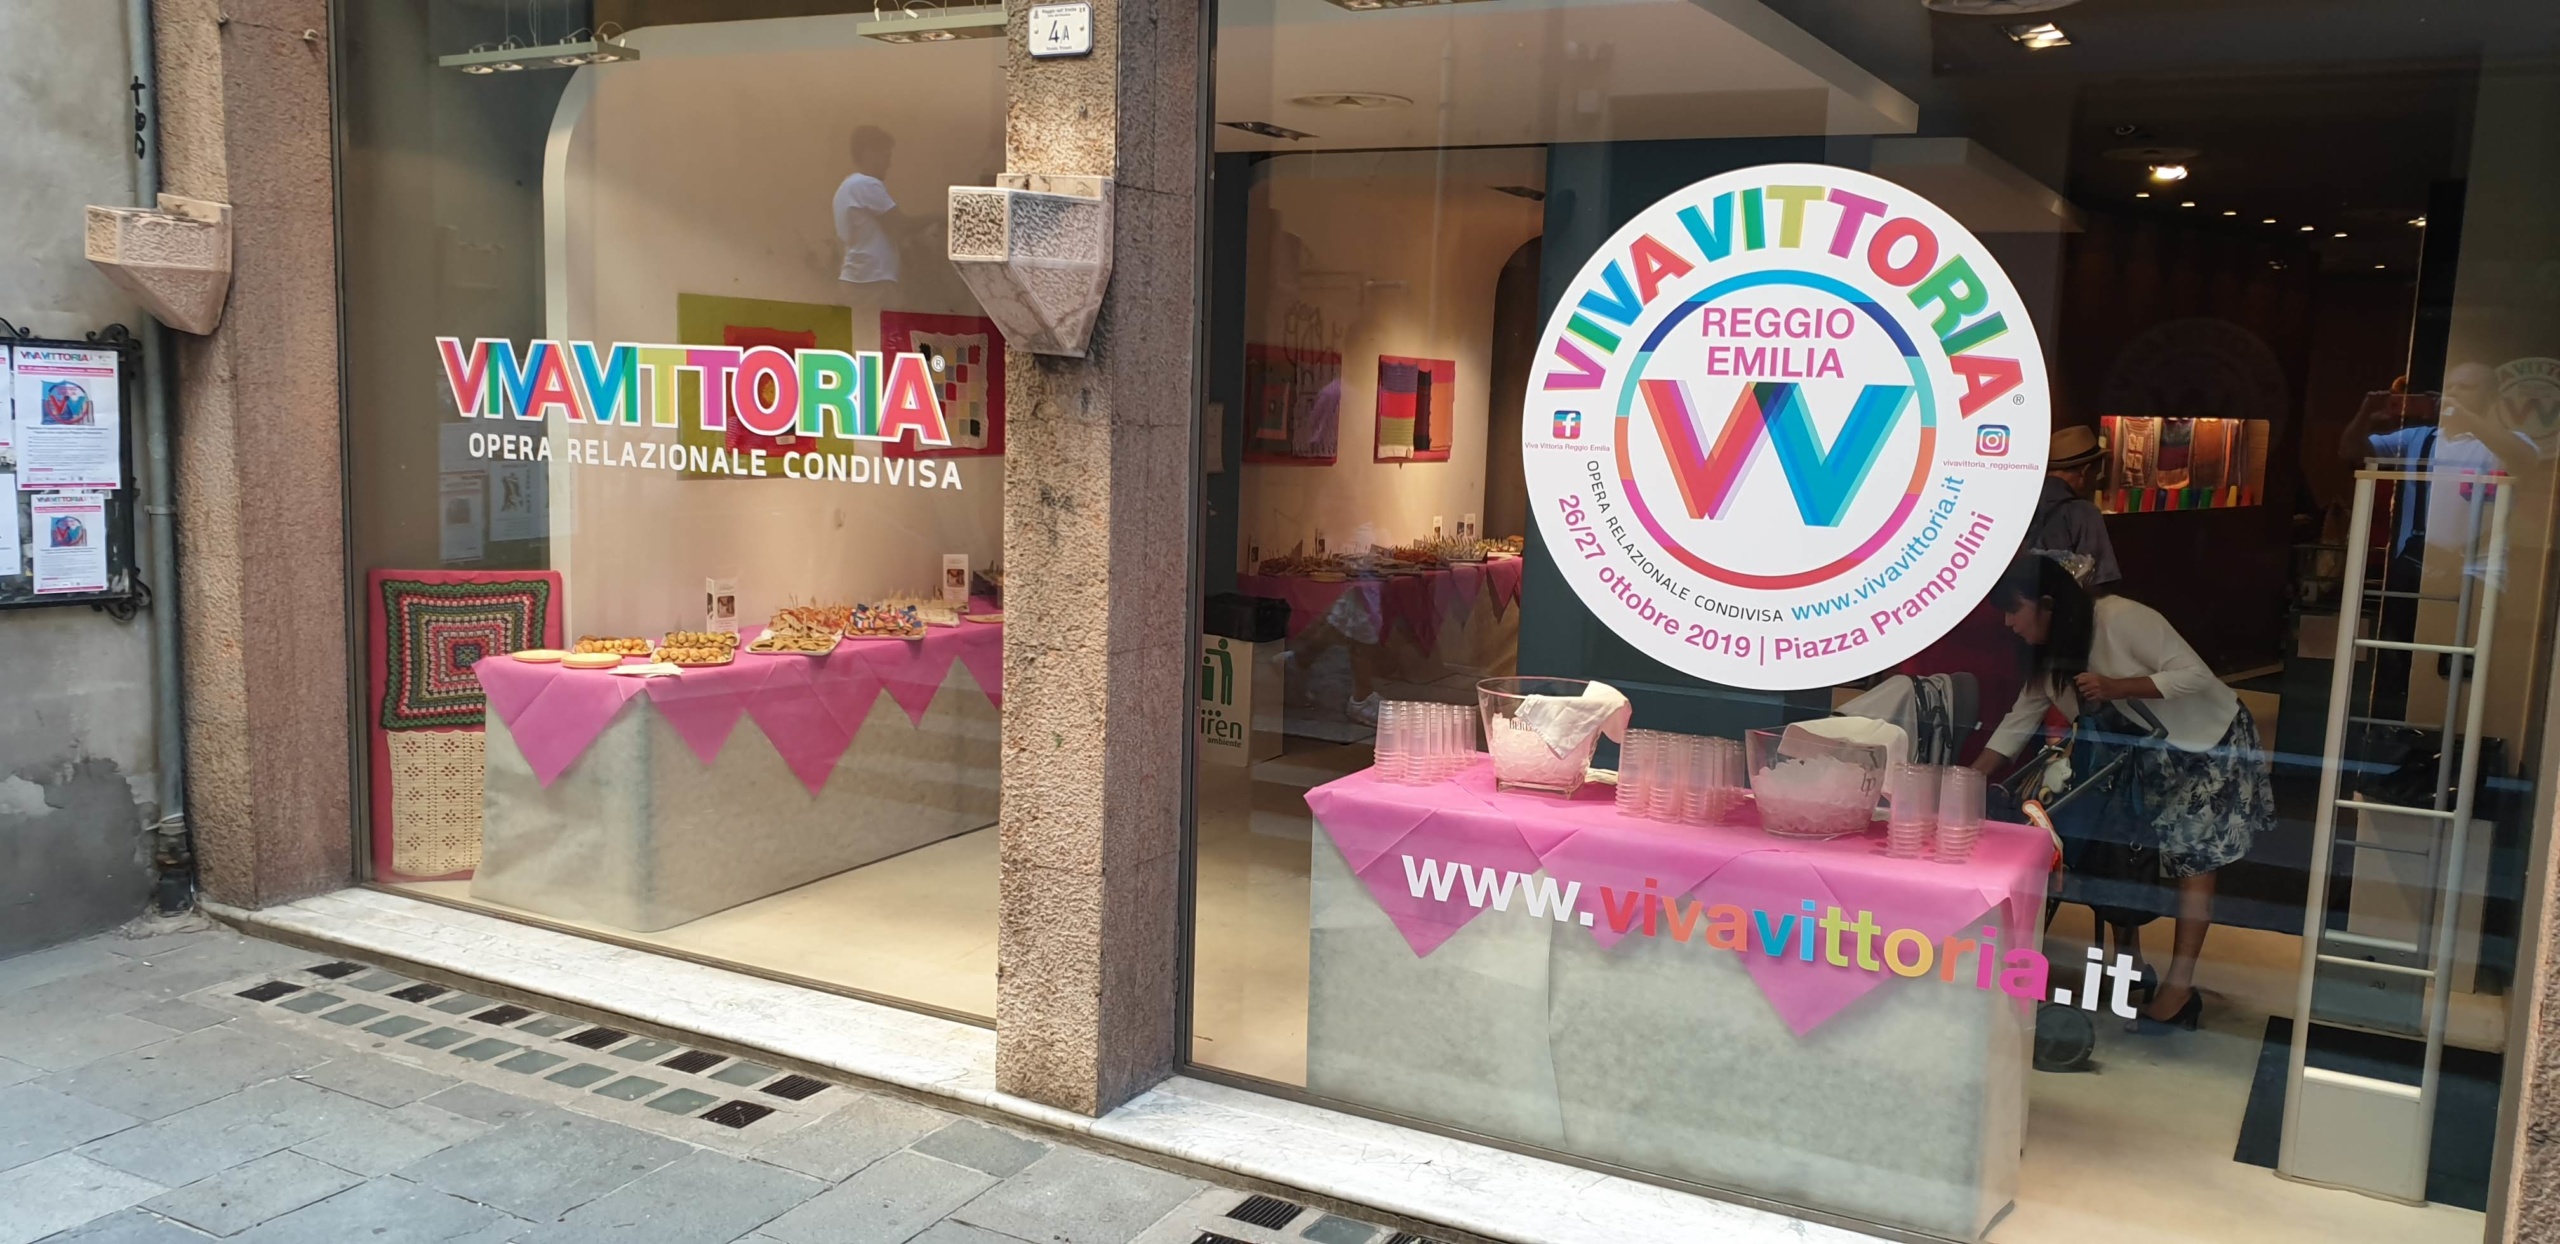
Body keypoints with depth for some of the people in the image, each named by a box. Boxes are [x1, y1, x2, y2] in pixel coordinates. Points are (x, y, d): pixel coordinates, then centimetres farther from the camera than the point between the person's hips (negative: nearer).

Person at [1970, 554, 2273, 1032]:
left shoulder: (2122, 618, -28)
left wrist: (2115, 687, -36)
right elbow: (2017, 725, -2)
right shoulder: (2048, 657, -3)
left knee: (2191, 858, -8)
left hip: (2213, 741, -7)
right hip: (2153, 751, 7)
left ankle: (2180, 988, -9)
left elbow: (2195, 675, -28)